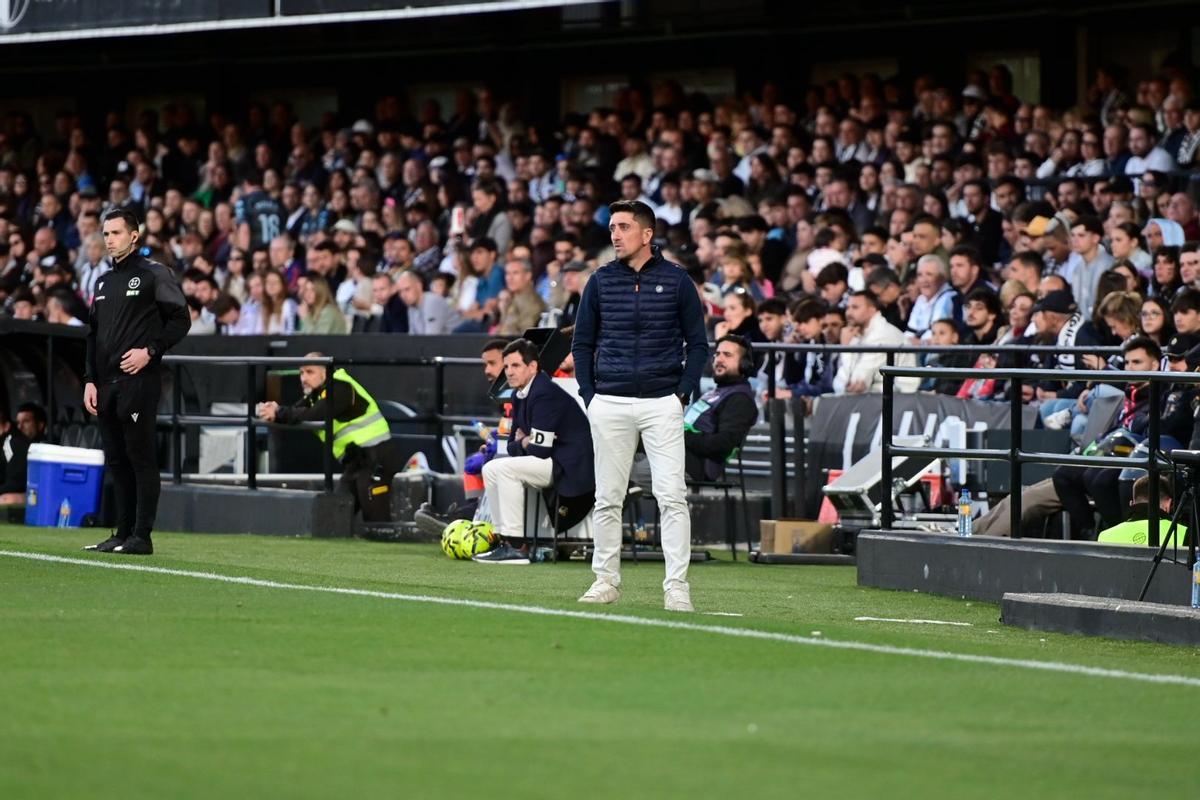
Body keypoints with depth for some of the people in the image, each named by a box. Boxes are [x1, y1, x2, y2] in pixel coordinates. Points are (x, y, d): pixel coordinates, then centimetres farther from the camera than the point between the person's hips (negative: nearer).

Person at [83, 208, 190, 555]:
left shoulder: (154, 274, -2)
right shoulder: (103, 282, 19)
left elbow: (180, 320, -6)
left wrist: (151, 351, -15)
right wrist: (90, 380, 12)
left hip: (139, 380, -7)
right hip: (106, 383, 7)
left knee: (141, 458, -7)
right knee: (116, 460, 8)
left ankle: (141, 536, -8)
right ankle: (123, 534, 13)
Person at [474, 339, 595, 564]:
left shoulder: (545, 395, -19)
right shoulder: (521, 396, 11)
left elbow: (540, 449, -23)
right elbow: (513, 445, 18)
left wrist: (523, 442, -3)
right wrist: (524, 442, -4)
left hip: (570, 467, -11)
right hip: (554, 464, 11)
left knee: (505, 468, -22)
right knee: (490, 469, 11)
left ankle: (516, 546, -21)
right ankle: (506, 538, 7)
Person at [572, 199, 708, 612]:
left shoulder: (676, 280, 1)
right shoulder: (601, 281, 7)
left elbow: (697, 344, 5)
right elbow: (582, 343, 12)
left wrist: (683, 393, -5)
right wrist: (589, 395, 3)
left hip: (662, 403, -2)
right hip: (609, 404, 2)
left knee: (672, 496, -8)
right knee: (607, 497, 6)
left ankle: (677, 585, -7)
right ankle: (606, 580, 15)